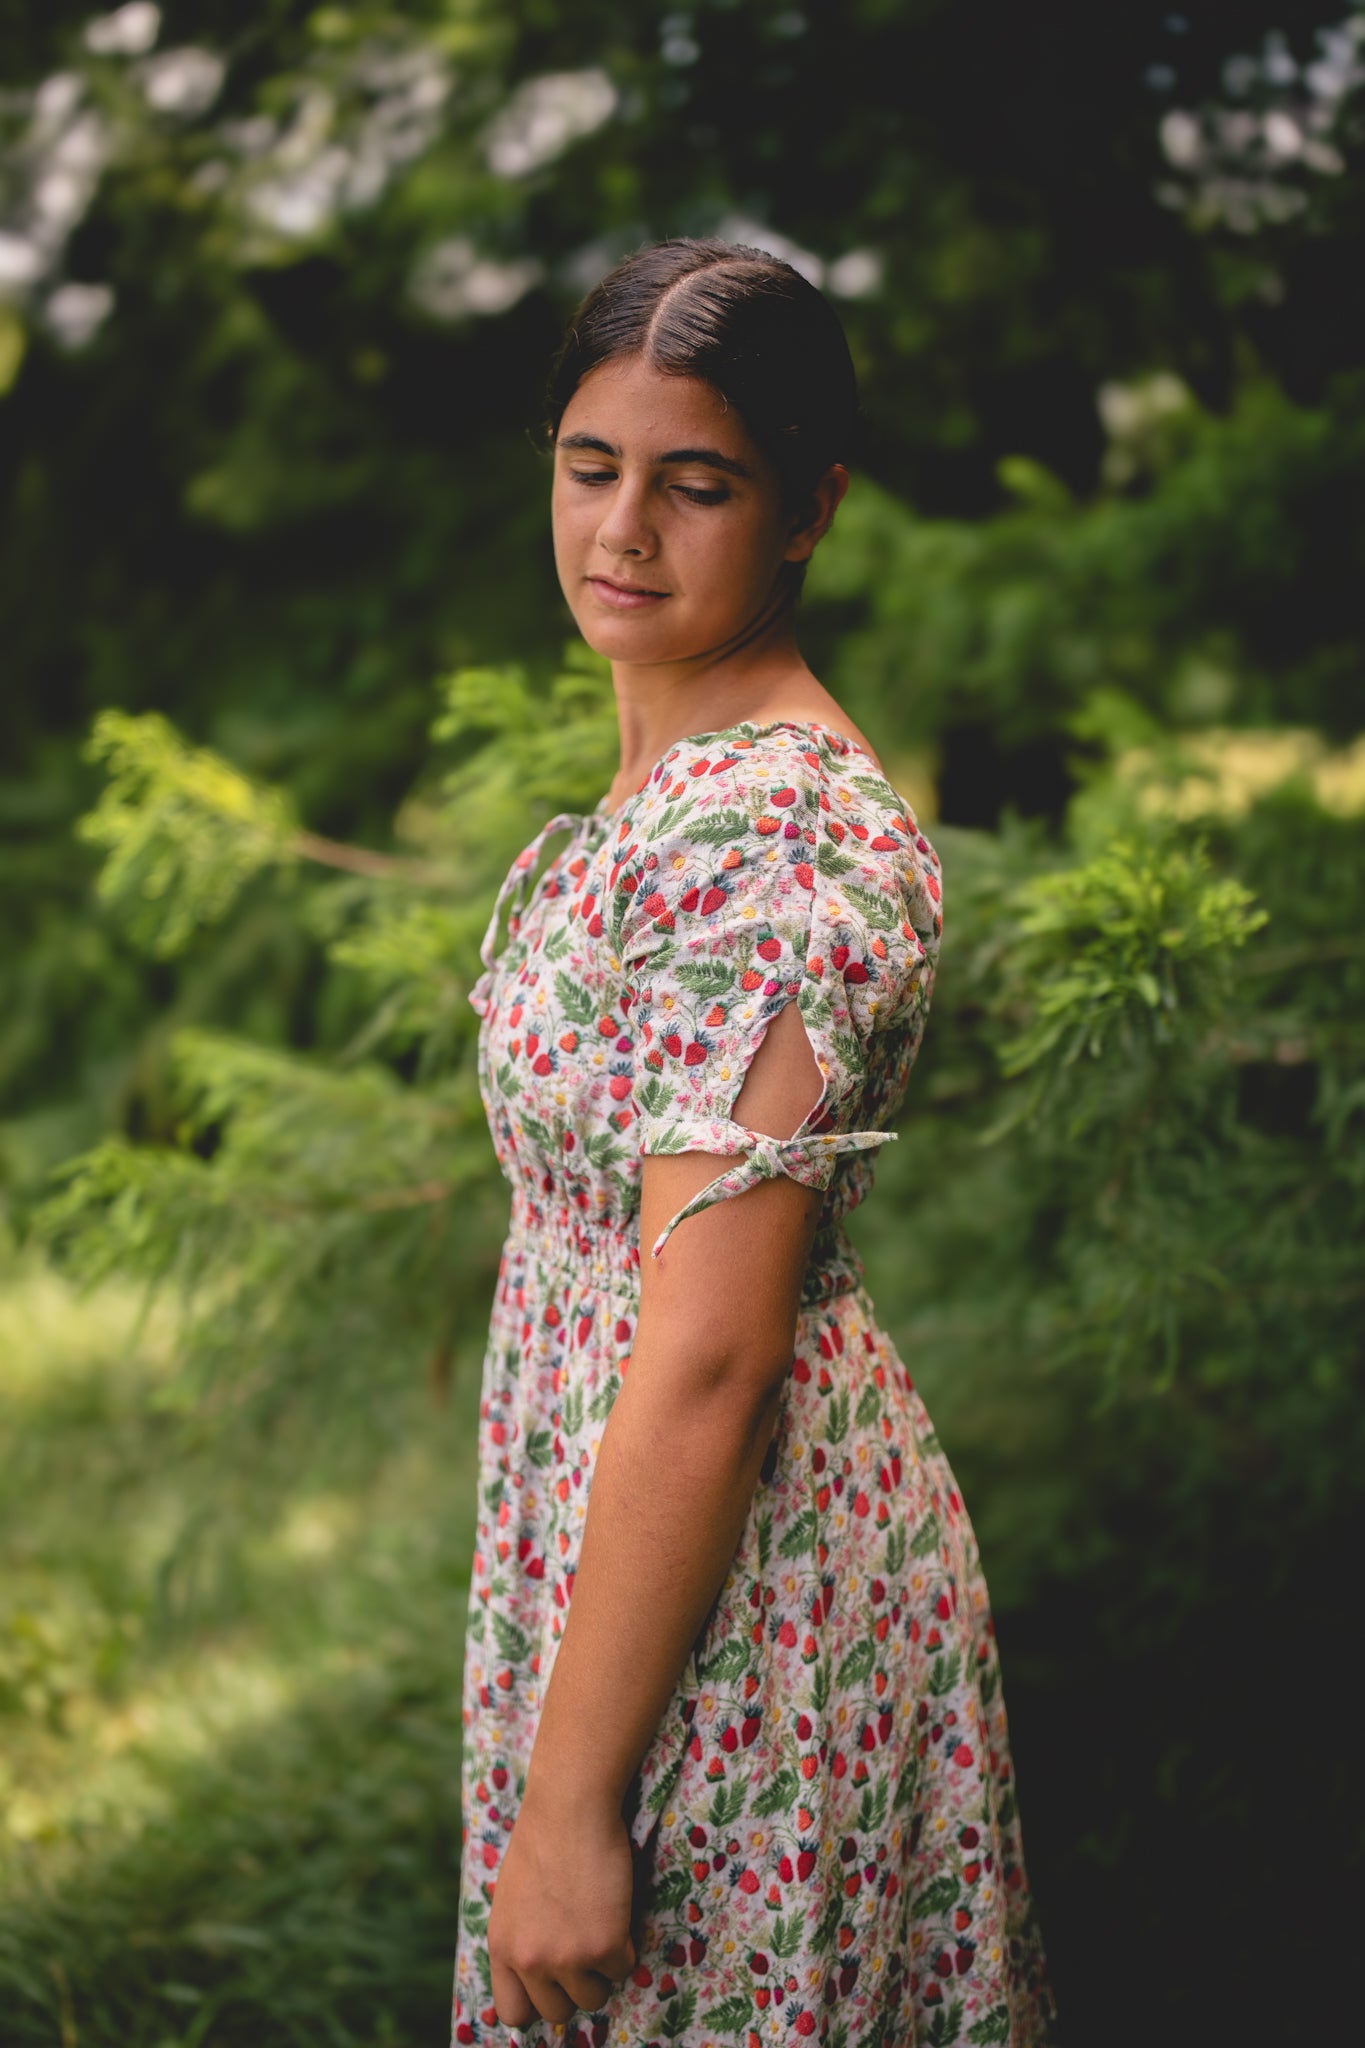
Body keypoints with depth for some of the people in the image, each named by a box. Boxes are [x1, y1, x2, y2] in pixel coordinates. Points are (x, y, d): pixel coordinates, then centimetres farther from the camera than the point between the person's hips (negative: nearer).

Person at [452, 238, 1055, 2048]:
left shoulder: (762, 833, -25)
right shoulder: (681, 765, 6)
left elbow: (706, 1359, -26)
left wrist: (569, 1800, -22)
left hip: (726, 1586, -9)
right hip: (629, 1517, 9)